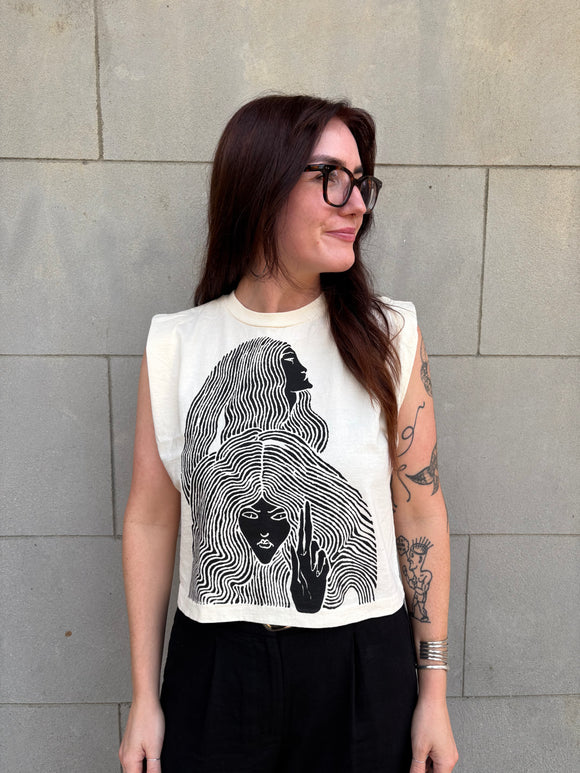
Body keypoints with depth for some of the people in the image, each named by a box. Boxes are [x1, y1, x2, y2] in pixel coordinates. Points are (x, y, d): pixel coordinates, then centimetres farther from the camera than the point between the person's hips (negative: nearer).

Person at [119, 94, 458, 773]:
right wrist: (144, 701, 4)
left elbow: (420, 515, -4)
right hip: (215, 666, 1)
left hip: (367, 670, 0)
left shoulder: (389, 336, -8)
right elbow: (151, 519, -1)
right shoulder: (175, 346, -7)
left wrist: (434, 694, 1)